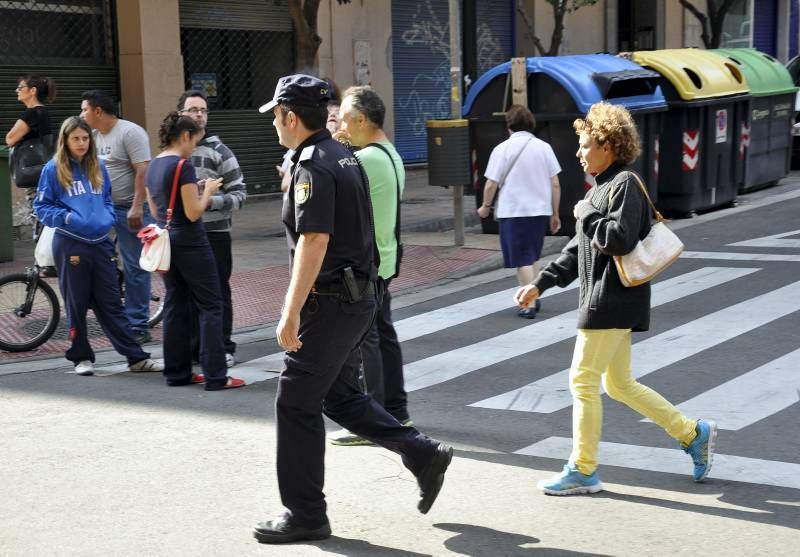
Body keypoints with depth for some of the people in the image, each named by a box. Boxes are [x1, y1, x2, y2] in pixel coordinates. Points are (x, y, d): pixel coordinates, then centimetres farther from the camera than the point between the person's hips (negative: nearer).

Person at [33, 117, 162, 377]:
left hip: (100, 243, 3)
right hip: (70, 245, -3)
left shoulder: (98, 168, 10)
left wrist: (108, 218, 1)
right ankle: (81, 357, 19)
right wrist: (67, 217, -16)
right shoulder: (53, 169, -2)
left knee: (111, 303, 5)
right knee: (76, 304, 6)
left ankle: (136, 357, 6)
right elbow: (41, 206, 0)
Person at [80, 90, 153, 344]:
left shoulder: (130, 132, -11)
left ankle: (138, 326, 4)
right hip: (101, 207, 7)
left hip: (130, 209, -7)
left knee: (135, 267, -1)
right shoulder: (94, 136, 13)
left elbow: (143, 171, -17)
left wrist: (137, 207, -24)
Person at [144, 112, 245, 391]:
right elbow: (193, 213, -18)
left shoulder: (152, 167, 9)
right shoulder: (183, 166, -16)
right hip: (190, 243, -8)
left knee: (175, 306, 12)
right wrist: (208, 191, -1)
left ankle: (177, 372, 16)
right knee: (210, 306, -2)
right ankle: (215, 375, -4)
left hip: (166, 241, 8)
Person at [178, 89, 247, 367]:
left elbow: (239, 192, -5)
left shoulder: (218, 151, -3)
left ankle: (223, 348, 10)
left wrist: (211, 201, -19)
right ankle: (193, 346, 20)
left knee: (218, 293, 2)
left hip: (214, 232, -4)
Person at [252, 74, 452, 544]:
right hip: (358, 296, 10)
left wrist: (291, 313, -24)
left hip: (329, 303, -10)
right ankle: (423, 454, 16)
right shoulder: (344, 157, 12)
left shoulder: (313, 168, -17)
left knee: (296, 405, 0)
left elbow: (314, 244, -25)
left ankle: (306, 515, 8)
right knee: (341, 396, 19)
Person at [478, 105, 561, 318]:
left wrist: (485, 207, 8)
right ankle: (534, 298, 25)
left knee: (522, 260, 2)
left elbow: (491, 184, -9)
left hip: (513, 212, -4)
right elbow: (555, 184, 3)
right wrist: (555, 214, 11)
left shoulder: (503, 149, -8)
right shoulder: (544, 147, 3)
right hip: (540, 210, 4)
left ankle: (529, 305, 0)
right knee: (532, 258, 20)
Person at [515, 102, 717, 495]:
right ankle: (693, 434, 22)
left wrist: (584, 216, -11)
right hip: (603, 300, 10)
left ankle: (583, 471, 5)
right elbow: (579, 249, 22)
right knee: (618, 384, 14)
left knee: (583, 380, -4)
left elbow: (619, 239, -26)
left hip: (614, 301, -10)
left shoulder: (625, 184, -12)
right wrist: (540, 285, 17)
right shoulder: (602, 187, 18)